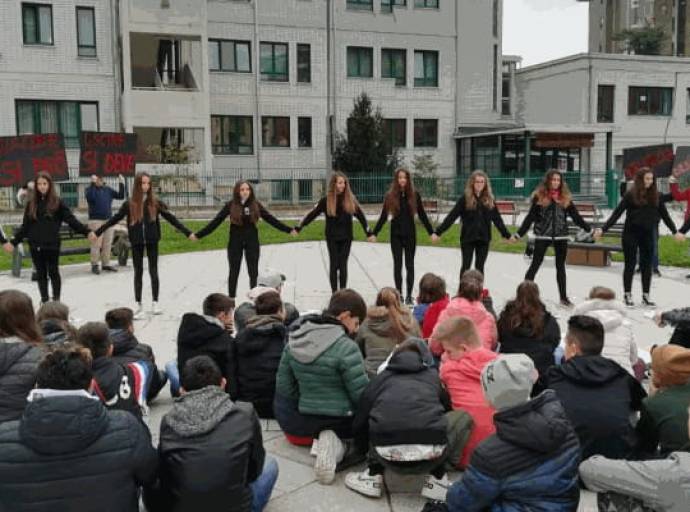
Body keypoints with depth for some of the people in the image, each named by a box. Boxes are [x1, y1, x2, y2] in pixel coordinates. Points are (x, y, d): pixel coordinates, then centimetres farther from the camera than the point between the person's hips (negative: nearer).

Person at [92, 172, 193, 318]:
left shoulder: (155, 202, -2)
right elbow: (114, 219, 4)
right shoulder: (129, 204, -2)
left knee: (153, 271, 4)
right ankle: (139, 306, 10)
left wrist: (187, 233, -2)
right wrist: (97, 232, 3)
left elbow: (170, 218, 0)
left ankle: (155, 303, 17)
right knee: (138, 273, 5)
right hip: (136, 242, 0)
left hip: (152, 241, 0)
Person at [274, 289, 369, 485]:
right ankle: (336, 442, -8)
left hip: (306, 419, 9)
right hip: (342, 421, -9)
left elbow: (284, 387, 3)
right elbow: (362, 394, -19)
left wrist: (304, 409, 18)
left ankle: (328, 440, 9)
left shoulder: (294, 341, -3)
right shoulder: (346, 347, -23)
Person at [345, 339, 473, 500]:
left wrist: (365, 450, 48)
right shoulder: (434, 376, 25)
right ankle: (437, 478, 16)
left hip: (388, 456, 1)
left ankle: (373, 476, 18)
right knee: (463, 417, 29)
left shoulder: (381, 378, 23)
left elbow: (360, 422, 27)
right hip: (430, 455, -1)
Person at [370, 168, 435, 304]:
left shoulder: (414, 194, -1)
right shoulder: (390, 195, -1)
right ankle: (399, 294, 12)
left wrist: (431, 232, -2)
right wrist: (374, 233, -3)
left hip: (410, 233, 0)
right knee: (397, 264, 5)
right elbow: (383, 217, 2)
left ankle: (409, 295, 8)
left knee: (409, 264, 3)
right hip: (396, 234, 0)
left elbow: (422, 215, 2)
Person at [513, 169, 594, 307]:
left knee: (560, 266, 11)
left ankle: (563, 297, 18)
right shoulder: (539, 196, -2)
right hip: (542, 235, -3)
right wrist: (518, 234, -7)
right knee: (535, 264, 0)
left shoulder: (565, 197, 5)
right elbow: (530, 217, -2)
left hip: (561, 236, 3)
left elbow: (576, 216, 8)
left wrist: (589, 229, 5)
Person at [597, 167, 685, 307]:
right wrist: (603, 229, -15)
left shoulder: (655, 195, 4)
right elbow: (617, 213, -8)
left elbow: (664, 215, 10)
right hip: (631, 234, -4)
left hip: (648, 234, 4)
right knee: (630, 264, 3)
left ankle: (646, 296, 16)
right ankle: (627, 295, 13)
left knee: (647, 265, 7)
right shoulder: (631, 195, -7)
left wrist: (675, 231, 8)